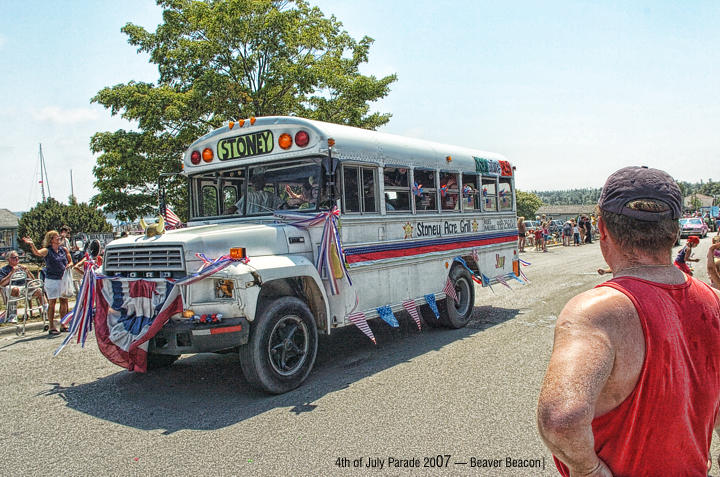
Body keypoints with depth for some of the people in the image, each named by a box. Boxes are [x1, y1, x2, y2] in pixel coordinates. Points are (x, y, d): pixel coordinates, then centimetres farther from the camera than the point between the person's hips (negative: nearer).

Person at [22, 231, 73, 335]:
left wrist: (68, 266, -5)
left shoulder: (64, 250, 8)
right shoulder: (47, 251, -6)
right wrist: (32, 244, -44)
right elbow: (37, 253, -27)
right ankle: (52, 327, 4)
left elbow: (70, 262, 17)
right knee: (52, 303, -2)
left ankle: (63, 325, 17)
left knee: (64, 301, 7)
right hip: (52, 279, -5)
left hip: (63, 279, 5)